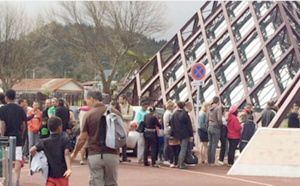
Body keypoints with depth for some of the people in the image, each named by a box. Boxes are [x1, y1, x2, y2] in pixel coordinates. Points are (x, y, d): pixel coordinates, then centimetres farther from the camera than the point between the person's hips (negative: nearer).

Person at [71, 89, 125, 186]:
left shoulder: (88, 115, -4)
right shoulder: (114, 112, 3)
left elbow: (82, 139, -2)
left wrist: (74, 153, 13)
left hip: (95, 155, -2)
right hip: (112, 154, 2)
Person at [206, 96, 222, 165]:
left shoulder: (209, 108, 7)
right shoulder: (218, 108, -13)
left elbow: (207, 119, 11)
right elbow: (219, 119, -20)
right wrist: (221, 124, -2)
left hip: (210, 127, 6)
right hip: (216, 128, -6)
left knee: (210, 144, 12)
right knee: (214, 145, -2)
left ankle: (209, 161, 14)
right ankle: (212, 162, -1)